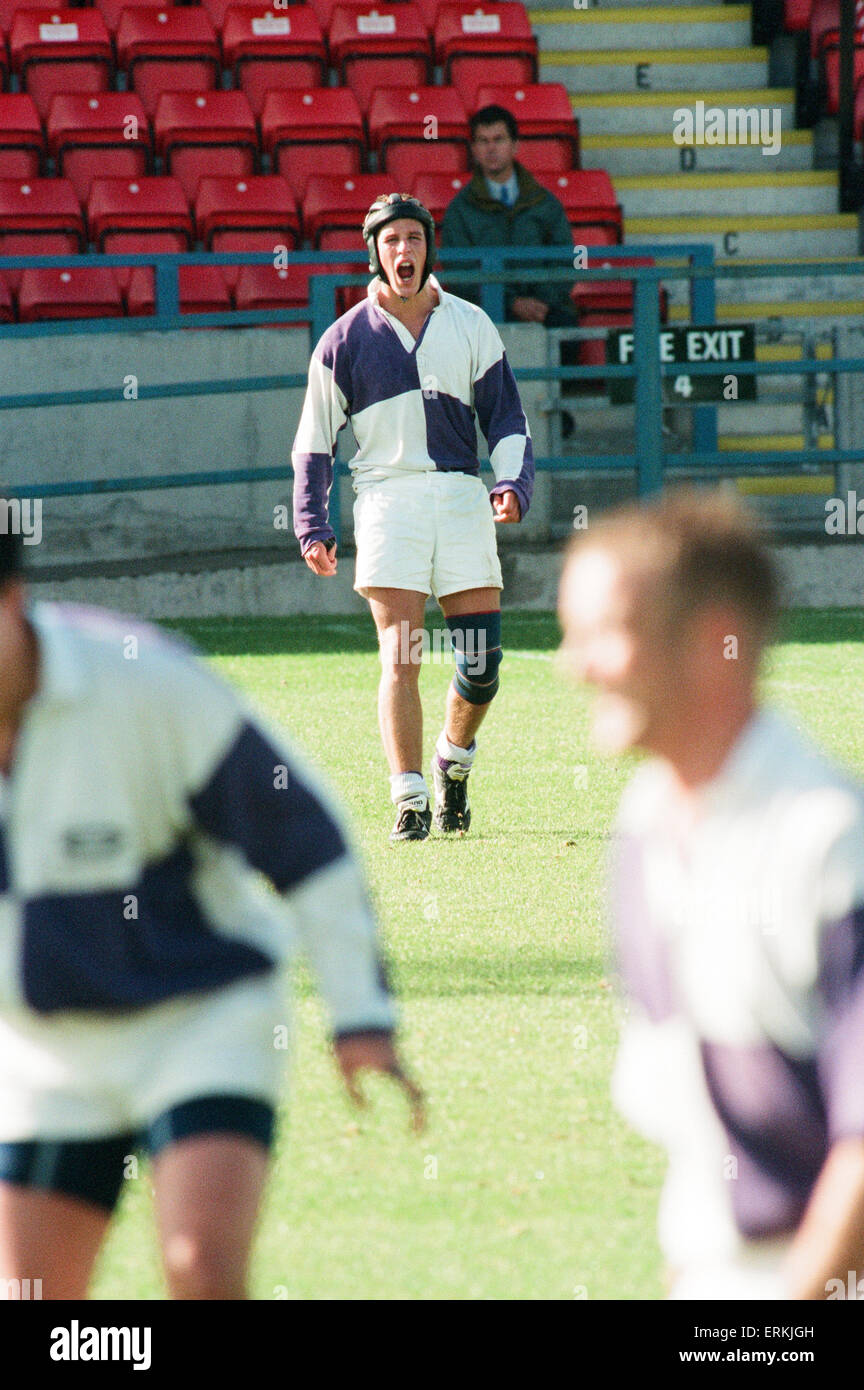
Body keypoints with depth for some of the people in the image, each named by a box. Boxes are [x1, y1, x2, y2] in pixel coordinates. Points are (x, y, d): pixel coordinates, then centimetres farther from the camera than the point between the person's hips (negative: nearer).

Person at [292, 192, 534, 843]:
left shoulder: (470, 325, 10)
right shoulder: (346, 338, 6)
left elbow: (506, 417, 11)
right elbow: (315, 439, 11)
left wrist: (513, 483, -7)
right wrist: (312, 525, 3)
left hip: (462, 496, 2)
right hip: (387, 497, -2)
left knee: (483, 659, -1)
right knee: (401, 661, -10)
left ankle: (455, 763, 26)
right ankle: (410, 801, -7)